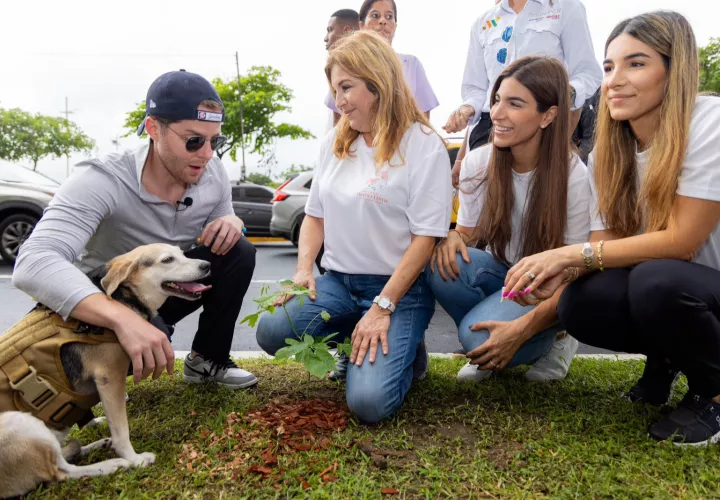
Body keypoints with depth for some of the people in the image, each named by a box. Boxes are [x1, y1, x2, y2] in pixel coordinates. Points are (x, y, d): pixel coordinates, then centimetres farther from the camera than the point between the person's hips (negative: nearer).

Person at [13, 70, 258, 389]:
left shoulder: (213, 174, -14)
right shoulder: (101, 183, -31)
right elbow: (33, 264, -43)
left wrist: (231, 223, -25)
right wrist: (123, 318, -60)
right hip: (106, 302, -5)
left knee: (239, 252, -19)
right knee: (145, 334, -37)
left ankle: (207, 359, -2)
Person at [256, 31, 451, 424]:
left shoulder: (423, 145, -10)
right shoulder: (334, 142, 8)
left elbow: (426, 237, -14)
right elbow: (316, 214, 15)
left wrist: (382, 308, -18)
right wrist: (303, 269, -4)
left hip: (399, 288, -5)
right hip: (338, 281, 6)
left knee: (368, 401, -22)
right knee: (271, 331, -20)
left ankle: (400, 350, 12)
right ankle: (352, 345, 7)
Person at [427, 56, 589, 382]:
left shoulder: (574, 176, -18)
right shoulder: (477, 163, -7)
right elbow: (467, 232, 4)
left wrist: (523, 327, -30)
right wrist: (452, 238, -23)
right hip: (500, 273, 4)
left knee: (478, 337, -30)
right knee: (443, 265, -28)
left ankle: (550, 341, 3)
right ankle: (490, 351, -2)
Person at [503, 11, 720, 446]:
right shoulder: (609, 151, -1)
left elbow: (681, 241, -25)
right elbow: (608, 245, -5)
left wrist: (572, 254, -26)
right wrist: (559, 270, -26)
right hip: (665, 293, 5)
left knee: (655, 280, -35)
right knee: (579, 306, -22)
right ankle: (664, 359, 11)